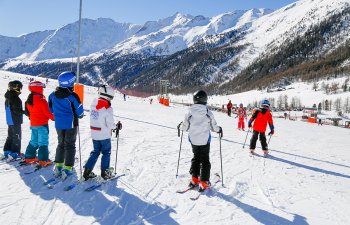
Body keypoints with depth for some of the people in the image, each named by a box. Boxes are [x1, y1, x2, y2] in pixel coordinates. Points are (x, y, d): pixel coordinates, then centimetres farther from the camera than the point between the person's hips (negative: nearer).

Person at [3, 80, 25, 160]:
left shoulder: (7, 98, 10)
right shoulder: (15, 98, -20)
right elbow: (17, 110, -24)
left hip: (9, 120, 9)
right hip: (16, 121, -9)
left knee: (10, 136, 18)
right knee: (16, 137, -1)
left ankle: (7, 152, 24)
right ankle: (15, 154, 2)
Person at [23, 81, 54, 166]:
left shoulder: (29, 100, 7)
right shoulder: (41, 99, -18)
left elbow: (28, 112, 16)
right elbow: (47, 111, -16)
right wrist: (53, 118, -3)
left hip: (33, 124, 8)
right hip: (42, 124, -8)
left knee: (34, 141, 19)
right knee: (43, 142, -3)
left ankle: (29, 157, 24)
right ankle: (43, 160, -3)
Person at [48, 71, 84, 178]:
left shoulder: (53, 95, 0)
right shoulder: (72, 96, -18)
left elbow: (51, 109, 9)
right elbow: (79, 111, -15)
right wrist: (80, 115, 7)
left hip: (58, 124, 5)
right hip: (71, 124, -5)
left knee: (61, 144, 20)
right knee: (70, 145, 5)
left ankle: (58, 165, 23)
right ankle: (67, 168, 5)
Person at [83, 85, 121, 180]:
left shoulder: (93, 104, 0)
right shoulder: (107, 107, -21)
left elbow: (92, 118, 8)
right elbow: (110, 124, -18)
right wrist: (117, 126, 2)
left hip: (94, 134, 6)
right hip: (104, 135, -6)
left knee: (95, 152, 20)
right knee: (106, 153, 12)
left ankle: (87, 171, 18)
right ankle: (104, 172, 19)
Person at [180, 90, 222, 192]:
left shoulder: (190, 113, -13)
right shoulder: (208, 113, -14)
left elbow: (185, 127, -4)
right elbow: (214, 127, -3)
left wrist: (180, 126, 19)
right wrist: (219, 129, 19)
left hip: (193, 140, 2)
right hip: (205, 141, -1)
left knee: (195, 158, 20)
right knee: (204, 161, 10)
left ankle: (194, 179, 23)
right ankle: (204, 183, 10)